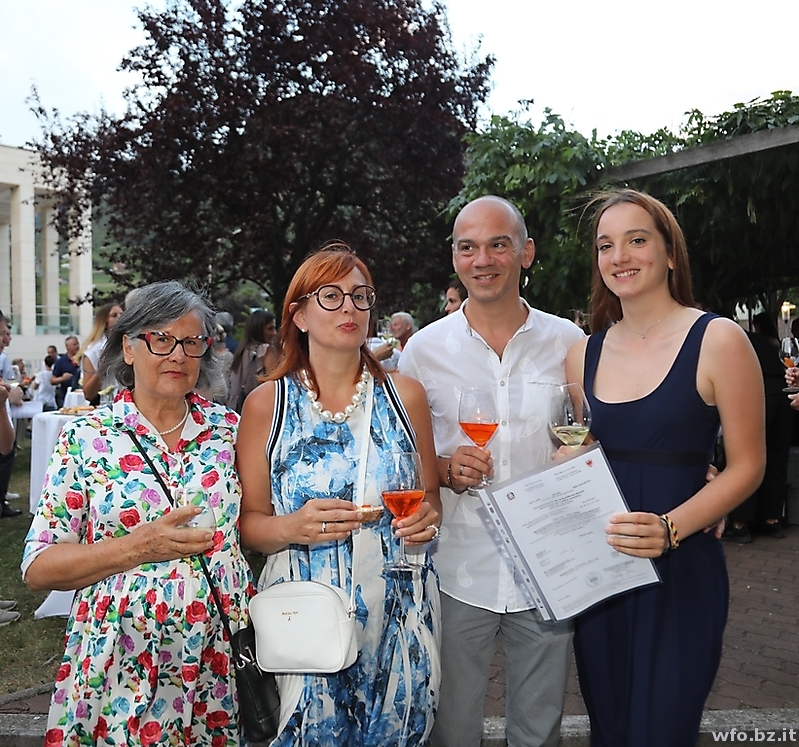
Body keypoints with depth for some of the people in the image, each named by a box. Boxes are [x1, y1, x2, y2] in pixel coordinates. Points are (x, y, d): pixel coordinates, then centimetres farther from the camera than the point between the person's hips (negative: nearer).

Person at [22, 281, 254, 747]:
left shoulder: (230, 429, 2)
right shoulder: (87, 438, -5)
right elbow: (38, 567, -5)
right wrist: (140, 547, -18)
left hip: (219, 661, 2)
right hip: (120, 669, -2)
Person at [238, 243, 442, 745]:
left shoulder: (404, 394, 3)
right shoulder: (267, 404, -1)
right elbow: (248, 522, 1)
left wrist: (428, 517, -8)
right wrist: (293, 527, -18)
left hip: (400, 614, 2)